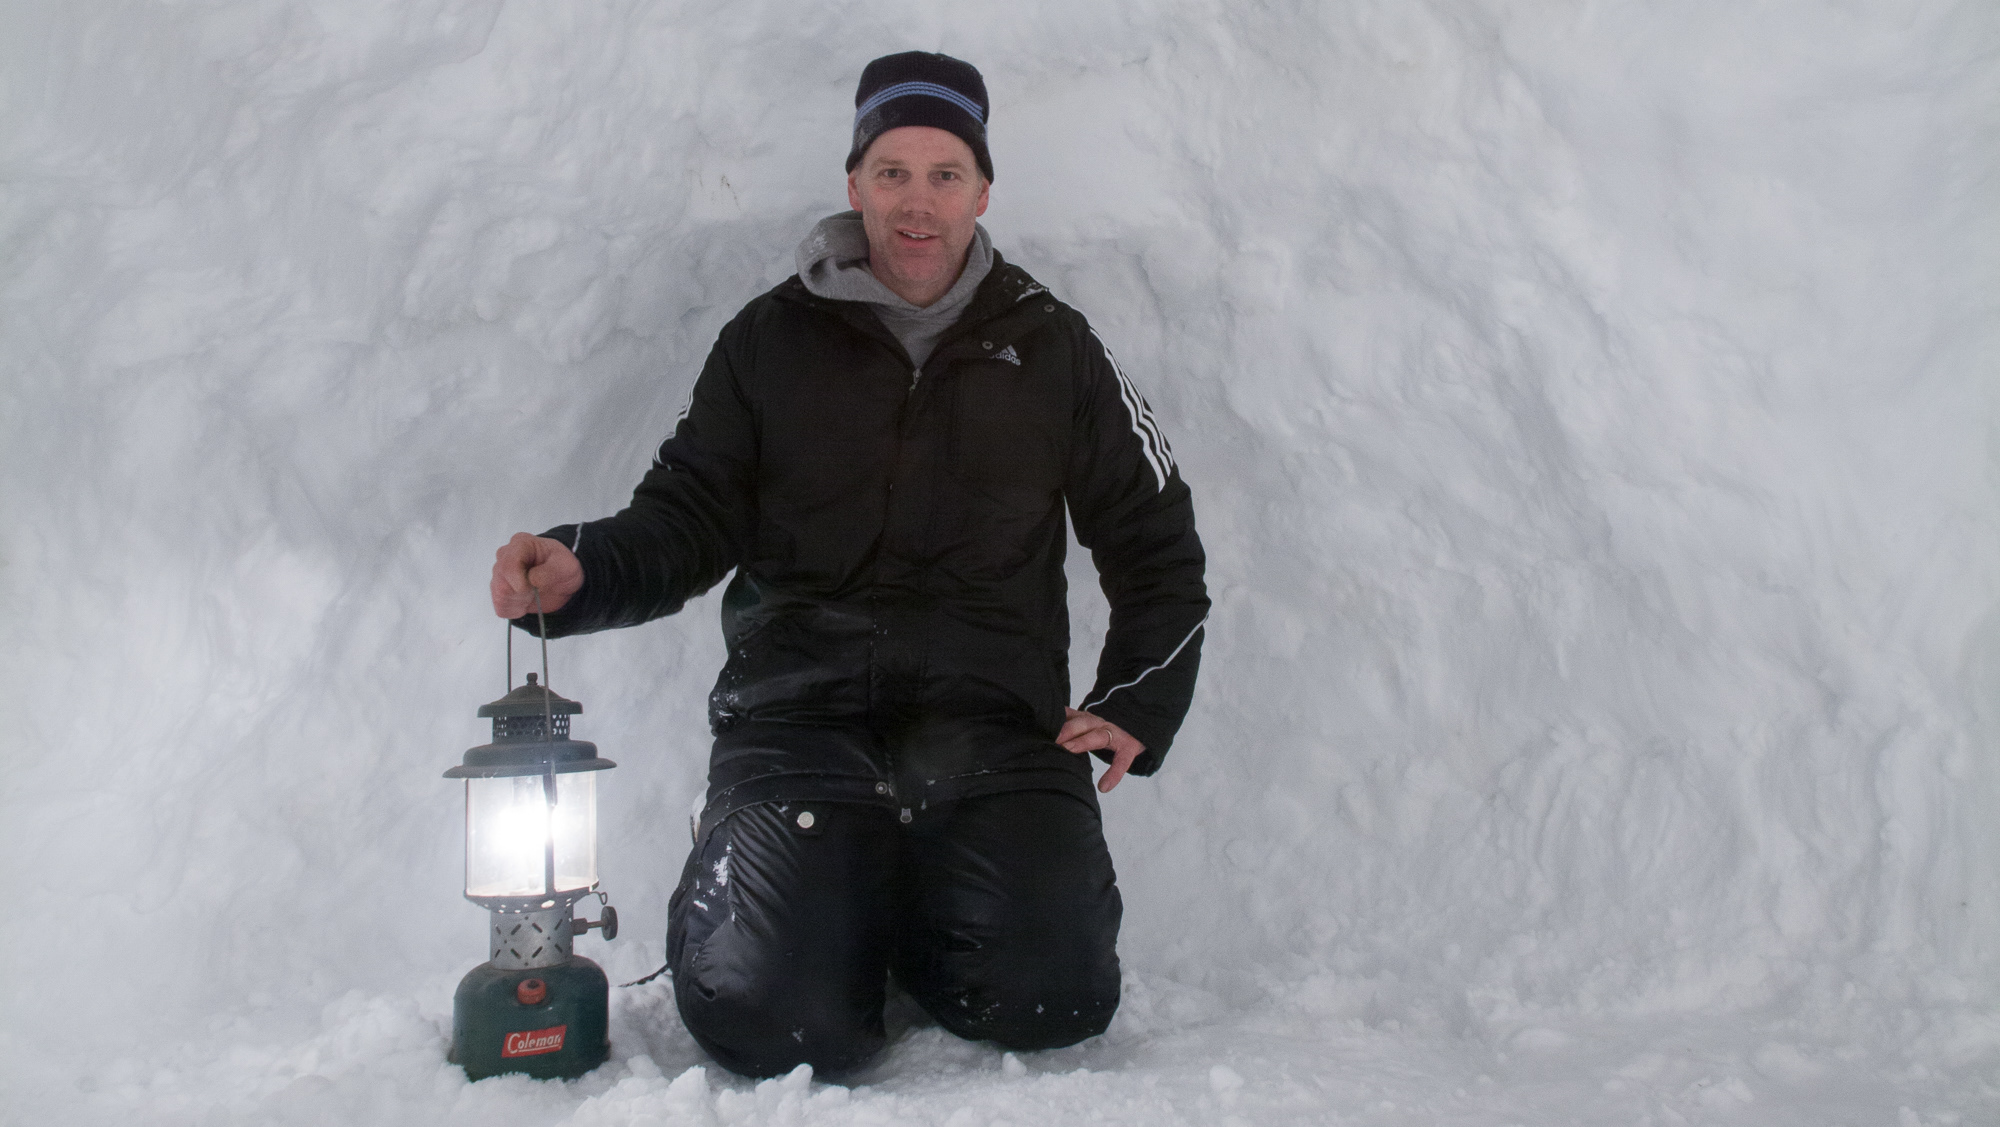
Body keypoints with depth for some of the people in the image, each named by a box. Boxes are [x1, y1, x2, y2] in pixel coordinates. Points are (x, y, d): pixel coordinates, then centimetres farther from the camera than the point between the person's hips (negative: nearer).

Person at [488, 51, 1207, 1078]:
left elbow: (1154, 542, 17)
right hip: (798, 710, 0)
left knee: (1051, 998, -20)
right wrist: (582, 570, -14)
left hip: (991, 715, 1)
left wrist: (1139, 704, 7)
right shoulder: (774, 338, 9)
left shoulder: (1051, 347, 11)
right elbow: (687, 520, 7)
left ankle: (922, 909, 13)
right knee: (765, 1017, -21)